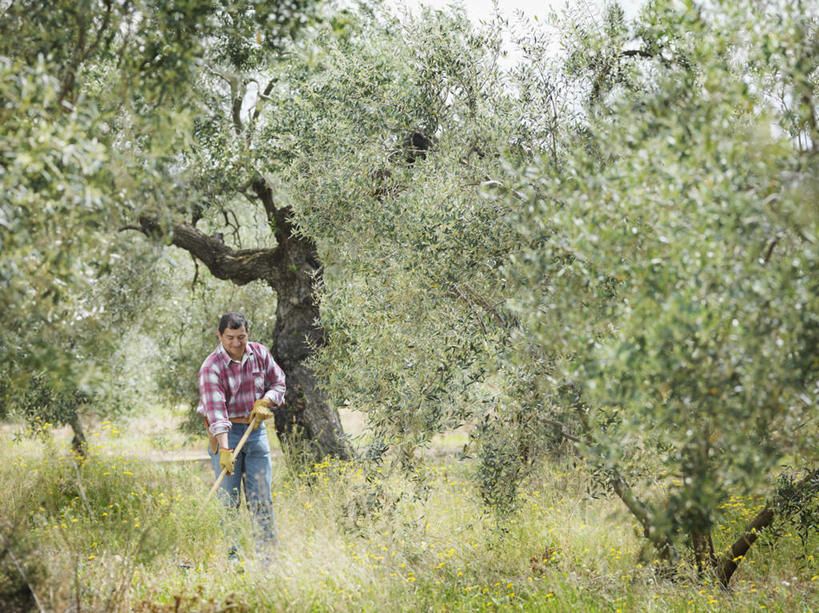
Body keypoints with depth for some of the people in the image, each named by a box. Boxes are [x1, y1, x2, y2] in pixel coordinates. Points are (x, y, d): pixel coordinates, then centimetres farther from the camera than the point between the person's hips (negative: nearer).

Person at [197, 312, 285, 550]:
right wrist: (224, 450, -35)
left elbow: (278, 382, 12)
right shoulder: (211, 368, -16)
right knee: (229, 499, -2)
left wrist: (265, 401, -9)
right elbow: (216, 410, -26)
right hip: (226, 432, -4)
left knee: (262, 496, 4)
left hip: (256, 429, 4)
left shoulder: (260, 353, 0)